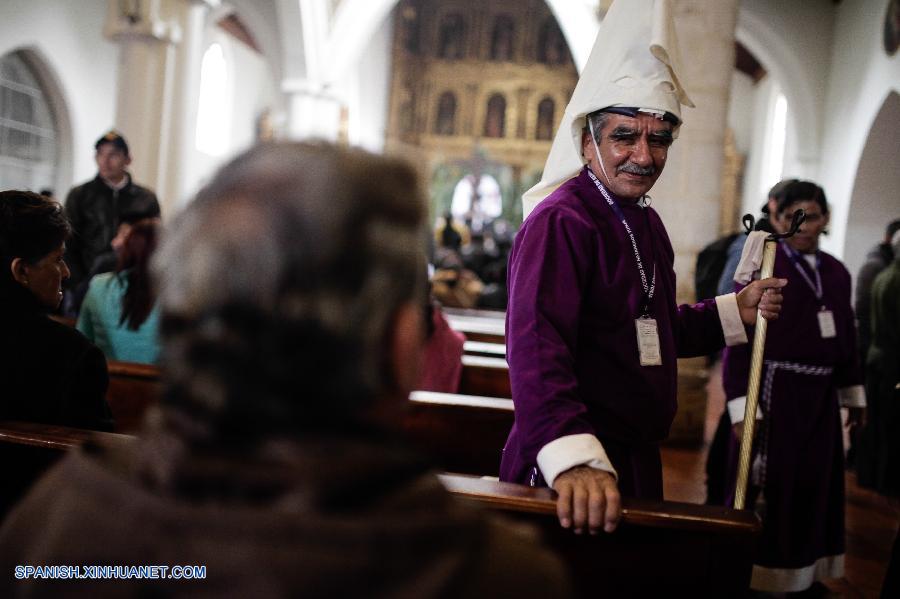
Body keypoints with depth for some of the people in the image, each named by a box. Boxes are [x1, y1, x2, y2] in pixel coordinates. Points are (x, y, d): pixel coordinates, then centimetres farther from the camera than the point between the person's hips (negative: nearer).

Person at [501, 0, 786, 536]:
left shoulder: (646, 222, 11)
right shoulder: (562, 220, -20)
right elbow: (537, 346, -33)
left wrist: (736, 311, 9)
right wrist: (575, 461, -46)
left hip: (638, 462, 9)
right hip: (575, 475, -9)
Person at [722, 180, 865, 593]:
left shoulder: (837, 273, 8)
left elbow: (846, 340, 15)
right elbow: (740, 339, -15)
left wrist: (853, 395, 18)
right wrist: (742, 407, -19)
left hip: (819, 398, 6)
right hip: (774, 392, -6)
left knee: (812, 490, 15)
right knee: (768, 488, 2)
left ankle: (801, 574, 31)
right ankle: (757, 575, 17)